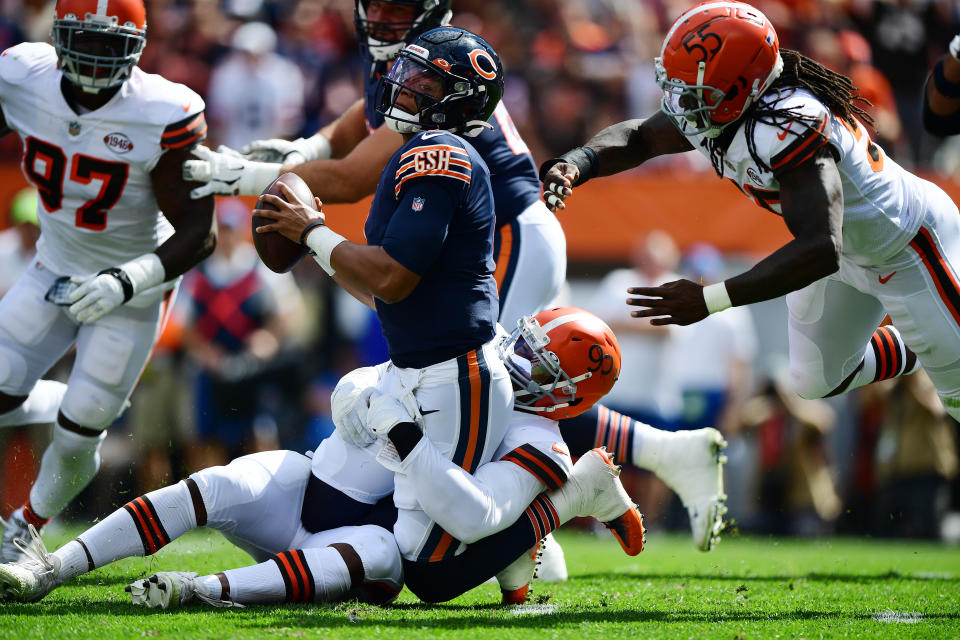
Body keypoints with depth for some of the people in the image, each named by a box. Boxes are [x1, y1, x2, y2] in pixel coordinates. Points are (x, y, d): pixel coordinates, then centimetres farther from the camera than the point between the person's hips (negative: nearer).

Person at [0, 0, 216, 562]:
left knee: (76, 437, -2)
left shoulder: (164, 118, -28)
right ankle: (81, 407, 30)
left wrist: (125, 282, -35)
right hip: (55, 272, 4)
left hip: (133, 288, -4)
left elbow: (198, 234, -22)